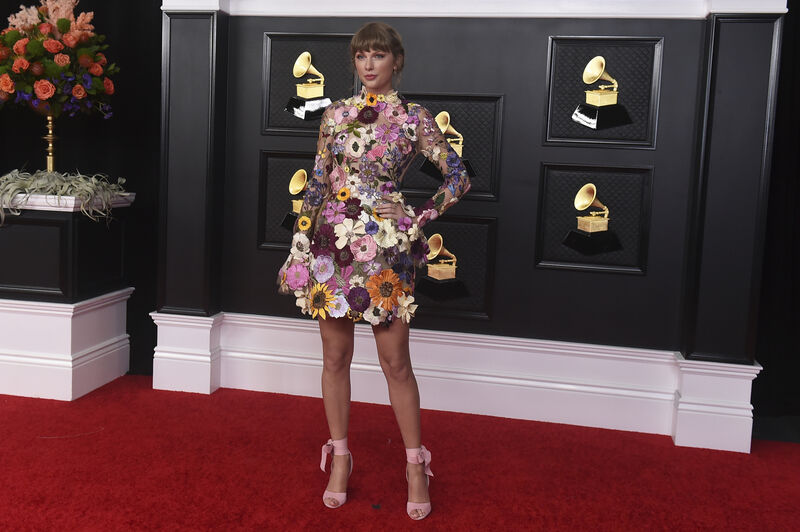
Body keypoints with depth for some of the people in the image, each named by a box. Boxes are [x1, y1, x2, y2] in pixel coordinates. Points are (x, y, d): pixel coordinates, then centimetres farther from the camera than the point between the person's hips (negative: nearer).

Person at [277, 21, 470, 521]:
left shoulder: (414, 118, 1)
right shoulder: (336, 114, 9)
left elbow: (459, 177, 2)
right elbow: (318, 184, 12)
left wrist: (418, 218, -4)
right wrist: (301, 245, 9)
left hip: (385, 250, -3)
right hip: (331, 243, 3)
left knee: (396, 363, 1)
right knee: (335, 357, 9)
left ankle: (416, 464, 17)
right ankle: (340, 457, 24)